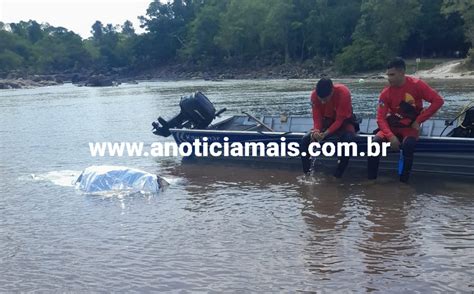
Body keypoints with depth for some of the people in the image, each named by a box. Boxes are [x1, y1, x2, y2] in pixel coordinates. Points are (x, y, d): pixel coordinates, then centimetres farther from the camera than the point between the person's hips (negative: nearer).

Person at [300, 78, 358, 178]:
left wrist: (325, 134, -39)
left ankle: (337, 176, -25)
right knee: (305, 140, -18)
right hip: (326, 121, 4)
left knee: (349, 140, -36)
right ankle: (307, 174, -9)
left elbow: (340, 120, -27)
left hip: (343, 122, -3)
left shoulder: (343, 93, -30)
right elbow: (317, 117, -12)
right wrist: (316, 131, -34)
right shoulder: (314, 95, -19)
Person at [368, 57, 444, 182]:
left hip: (410, 127, -2)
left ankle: (403, 181, -23)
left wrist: (418, 121, -15)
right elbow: (381, 118, -12)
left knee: (408, 144, -35)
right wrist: (391, 136, -28)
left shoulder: (416, 85, -13)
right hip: (392, 126, 2)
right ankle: (371, 180, -17)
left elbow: (438, 101, -13)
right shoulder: (386, 93, -9)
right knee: (375, 142, -26)